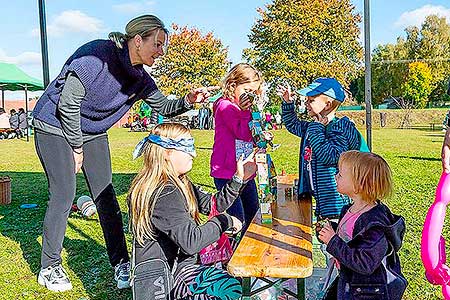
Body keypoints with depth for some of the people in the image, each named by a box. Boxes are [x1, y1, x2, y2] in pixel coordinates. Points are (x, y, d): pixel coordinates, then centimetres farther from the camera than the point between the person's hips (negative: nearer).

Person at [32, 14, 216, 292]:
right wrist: (76, 148, -15)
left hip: (93, 132, 6)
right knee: (64, 195, -8)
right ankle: (49, 267, 10)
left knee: (105, 194, 0)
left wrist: (188, 101, -16)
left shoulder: (140, 79, -4)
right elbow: (68, 104, -23)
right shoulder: (98, 54, -26)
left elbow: (164, 107, 5)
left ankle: (121, 263, 7)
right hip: (55, 126, -6)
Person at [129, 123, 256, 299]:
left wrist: (239, 178, 0)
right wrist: (224, 221, -17)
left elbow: (212, 204, 7)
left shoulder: (178, 183, 7)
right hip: (164, 277, -10)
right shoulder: (165, 194, -26)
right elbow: (191, 241, -30)